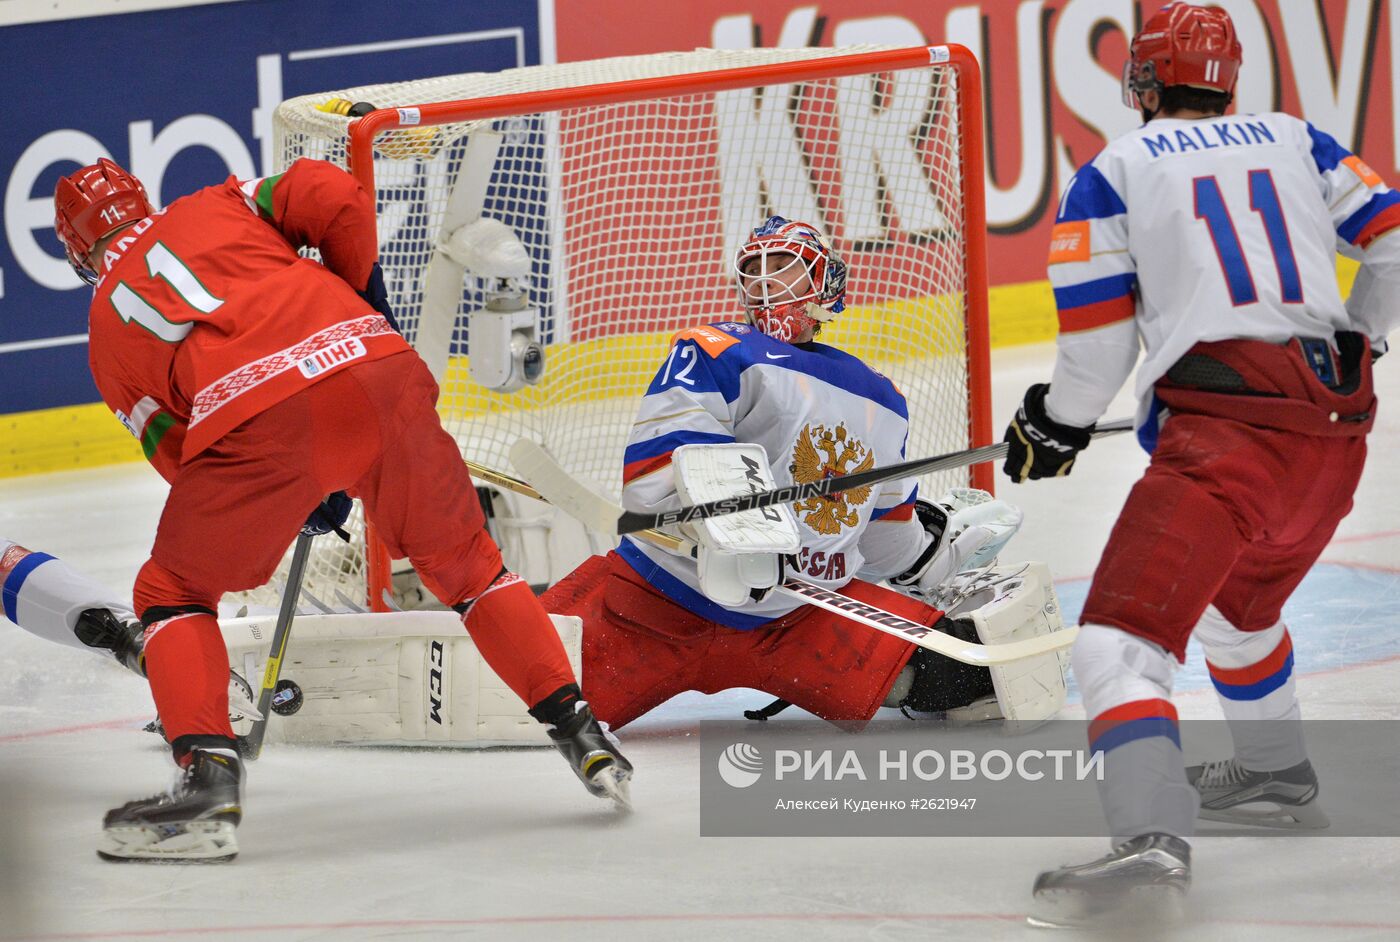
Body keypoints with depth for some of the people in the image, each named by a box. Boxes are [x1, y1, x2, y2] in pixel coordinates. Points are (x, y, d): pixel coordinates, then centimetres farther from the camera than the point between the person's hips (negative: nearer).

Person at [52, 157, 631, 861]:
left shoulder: (106, 333, 26)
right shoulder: (211, 209, 28)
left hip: (254, 420, -3)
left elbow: (177, 454, 24)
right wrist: (362, 301, 27)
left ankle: (208, 774, -2)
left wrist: (304, 503, 33)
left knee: (173, 593, 17)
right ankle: (580, 733, 21)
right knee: (463, 560, 23)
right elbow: (335, 199, 12)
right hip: (378, 373, 3)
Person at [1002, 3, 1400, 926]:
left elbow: (1098, 340, 3)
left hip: (1220, 432, -6)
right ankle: (1277, 777, 50)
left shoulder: (1112, 173, 8)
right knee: (1238, 600, 34)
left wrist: (1058, 426, 21)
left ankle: (1153, 840, -36)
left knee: (1125, 637, -14)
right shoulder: (1297, 141, 18)